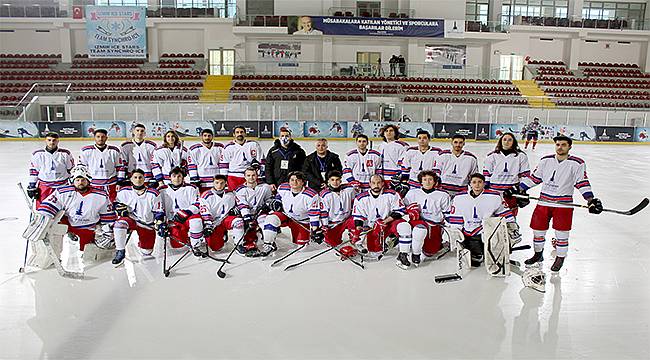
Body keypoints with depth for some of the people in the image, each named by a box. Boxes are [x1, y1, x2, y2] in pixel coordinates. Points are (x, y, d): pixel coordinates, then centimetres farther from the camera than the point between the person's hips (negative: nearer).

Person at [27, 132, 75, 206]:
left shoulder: (65, 154, -3)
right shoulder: (38, 154, -1)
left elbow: (71, 170, 5)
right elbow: (33, 170, 7)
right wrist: (32, 186, 6)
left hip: (62, 186, 0)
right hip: (44, 186, 1)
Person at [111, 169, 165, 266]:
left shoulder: (153, 194, -4)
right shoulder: (124, 192, 0)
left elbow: (159, 212, 1)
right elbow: (116, 204, 13)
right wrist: (120, 209, -9)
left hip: (147, 224, 0)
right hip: (130, 219, 0)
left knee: (146, 253, 4)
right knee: (120, 223, -37)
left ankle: (140, 242, 42)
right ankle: (120, 252, -22)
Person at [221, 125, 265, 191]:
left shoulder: (253, 144, 4)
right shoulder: (228, 147, 5)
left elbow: (261, 160, 6)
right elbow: (224, 163, 8)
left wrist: (263, 176, 1)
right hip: (234, 177, 0)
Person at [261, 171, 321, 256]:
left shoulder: (311, 196, -24)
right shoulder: (282, 188, -12)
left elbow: (314, 213, -19)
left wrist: (314, 230, -20)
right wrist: (277, 202, -1)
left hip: (301, 221, -1)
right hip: (285, 214, 1)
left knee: (301, 243, 0)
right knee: (271, 219, -29)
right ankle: (269, 244, -17)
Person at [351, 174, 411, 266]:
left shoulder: (391, 194, -6)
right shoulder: (361, 198, -4)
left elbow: (400, 211, -6)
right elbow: (358, 217, -1)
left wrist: (387, 220, -18)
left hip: (390, 223, -1)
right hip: (372, 228, 1)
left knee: (404, 226, -33)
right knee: (374, 254, -10)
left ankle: (402, 255, -18)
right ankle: (383, 245, 25)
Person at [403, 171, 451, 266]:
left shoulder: (443, 196, 3)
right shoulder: (413, 192, 4)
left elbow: (447, 214, 12)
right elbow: (403, 207, 12)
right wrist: (410, 210, -7)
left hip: (434, 225, 1)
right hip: (417, 221, -1)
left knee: (429, 252, -5)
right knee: (421, 229, -37)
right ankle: (415, 254, -16)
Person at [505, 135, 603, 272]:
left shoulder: (577, 164, -4)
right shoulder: (545, 161, 5)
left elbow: (582, 183, -4)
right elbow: (534, 177, 11)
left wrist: (591, 200, -14)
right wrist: (518, 189, 6)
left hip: (563, 204, -3)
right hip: (544, 202, 3)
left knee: (561, 233, 2)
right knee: (538, 229, 10)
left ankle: (560, 258, 23)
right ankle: (538, 254, 31)